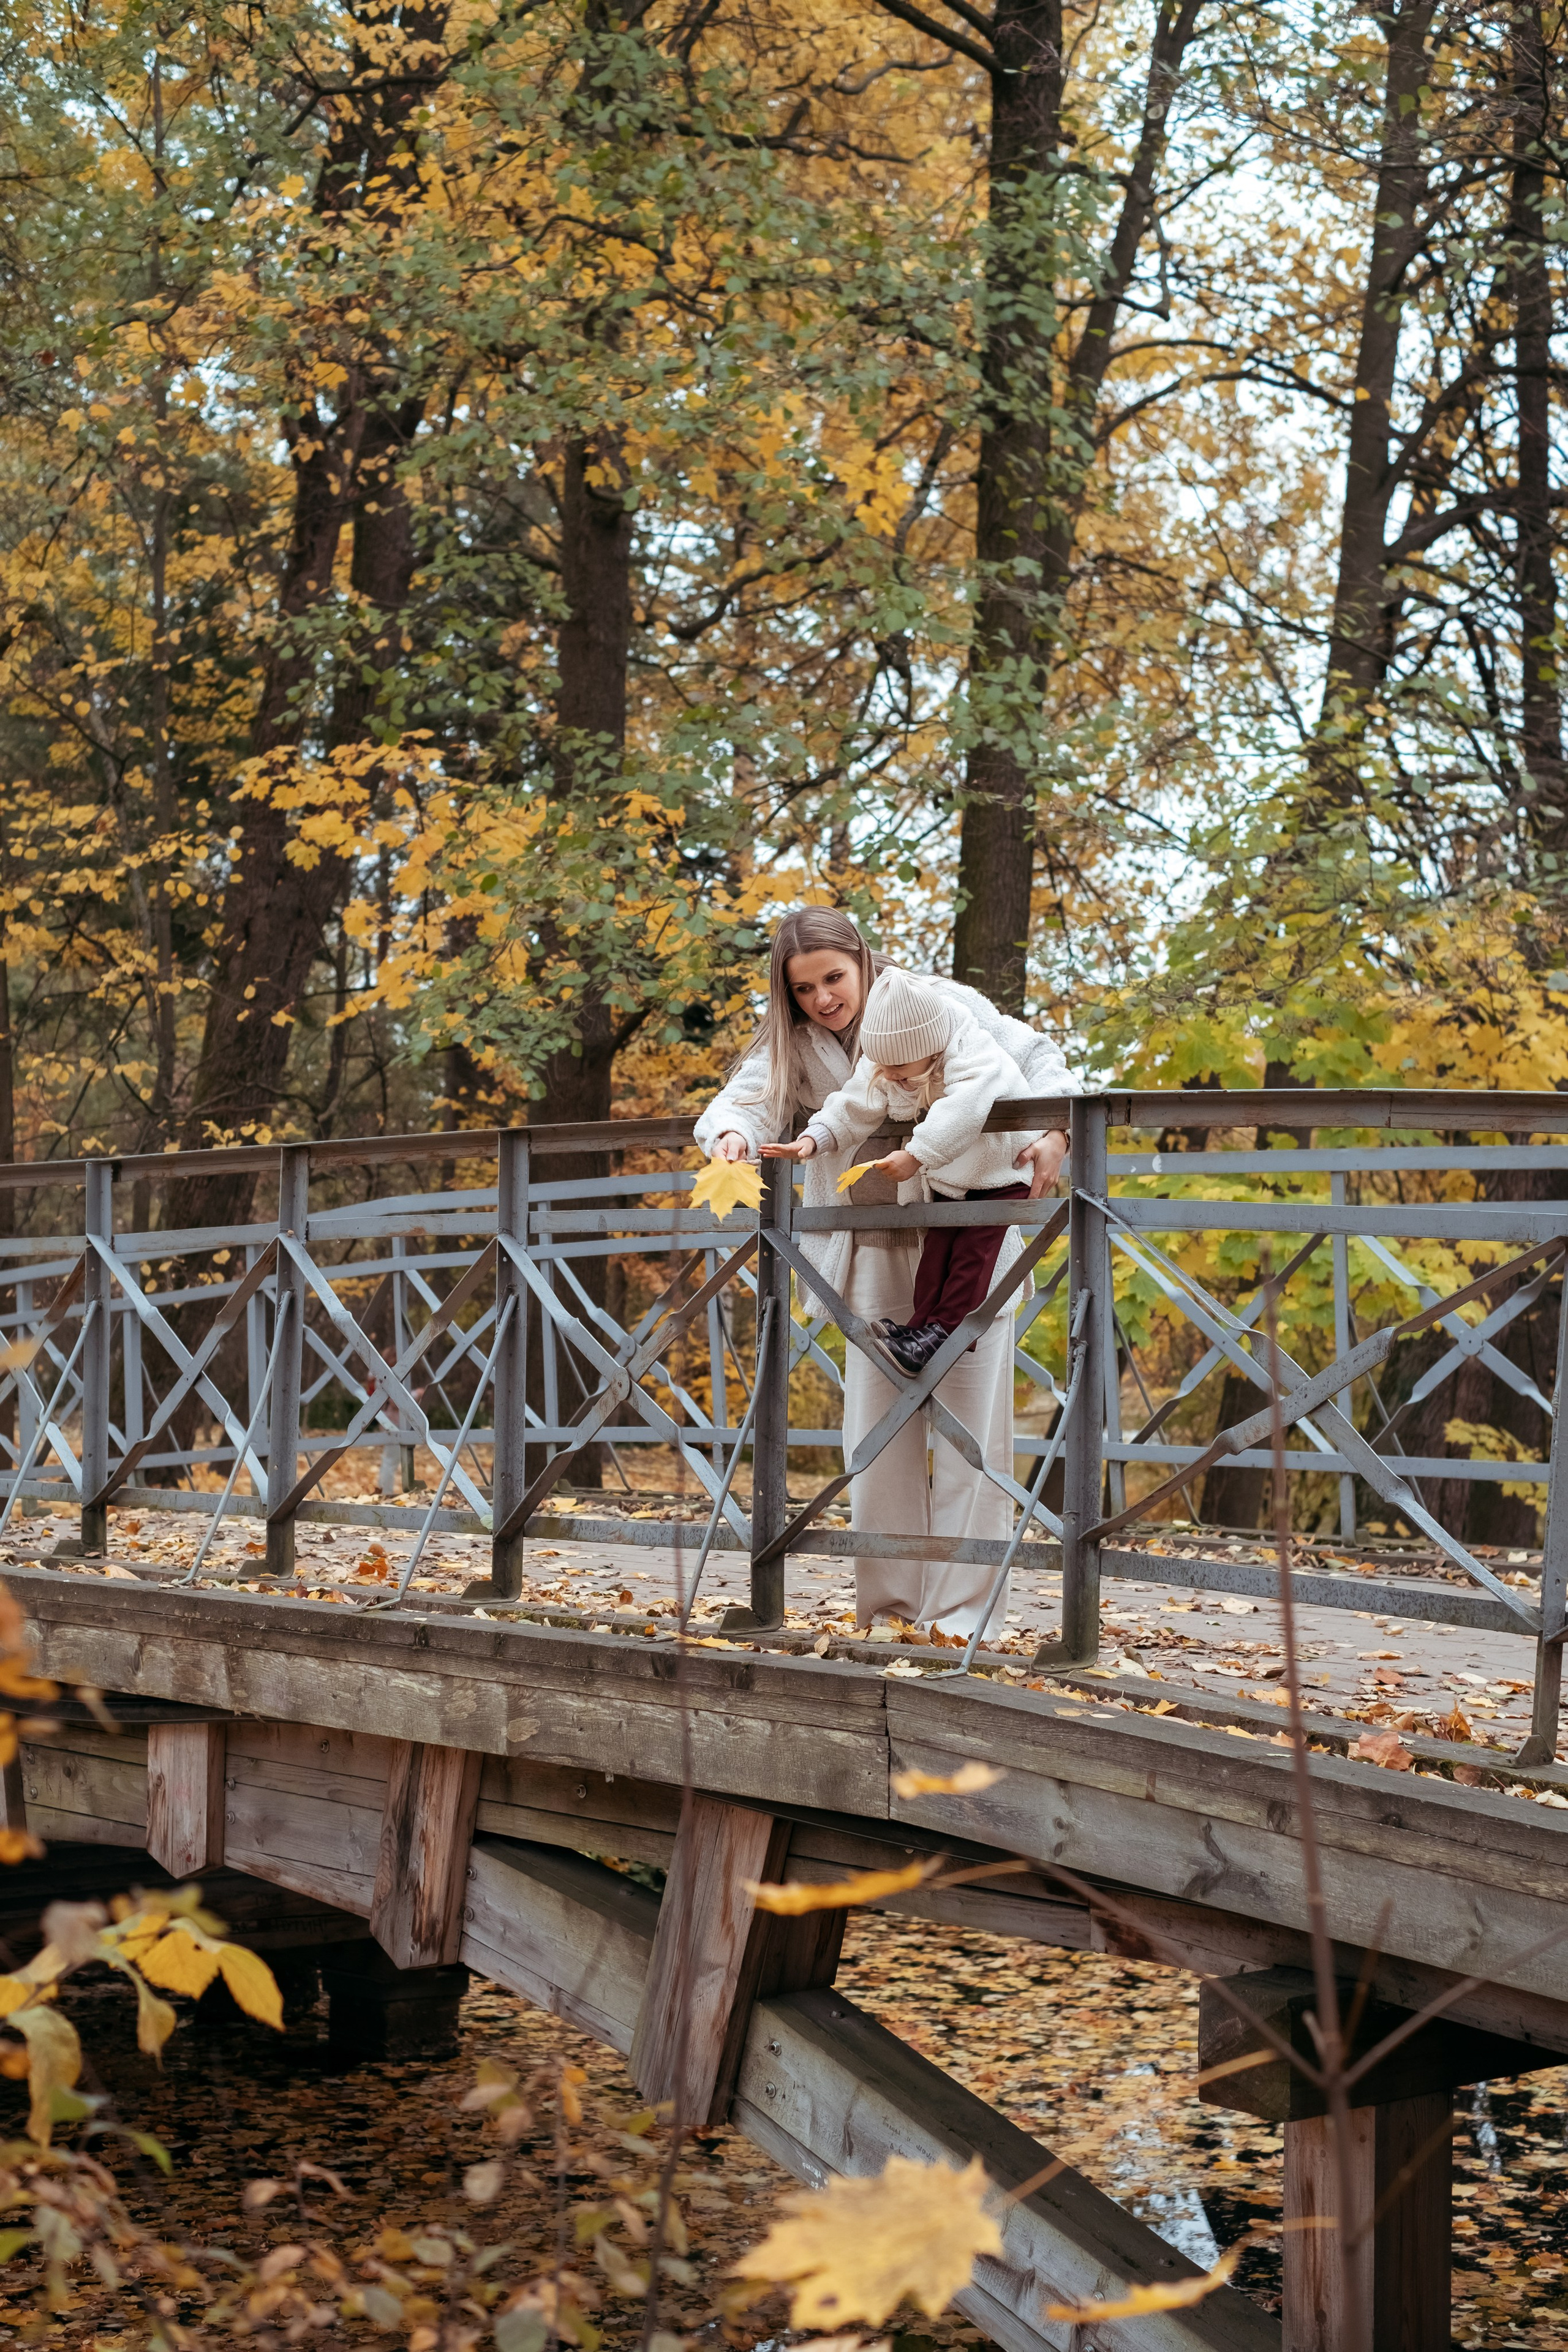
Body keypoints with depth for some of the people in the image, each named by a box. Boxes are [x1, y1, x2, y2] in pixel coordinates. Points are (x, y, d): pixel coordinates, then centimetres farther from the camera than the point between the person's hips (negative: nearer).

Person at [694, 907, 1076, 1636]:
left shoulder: (940, 1004, -8)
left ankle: (962, 1610, 3)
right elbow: (749, 1098, -14)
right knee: (877, 1435, 5)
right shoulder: (792, 1044, 1)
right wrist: (731, 1135, -38)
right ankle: (889, 1604, 16)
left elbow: (1034, 1059, -4)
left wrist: (1053, 1132, -22)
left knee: (968, 1430, -3)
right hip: (877, 1256, 4)